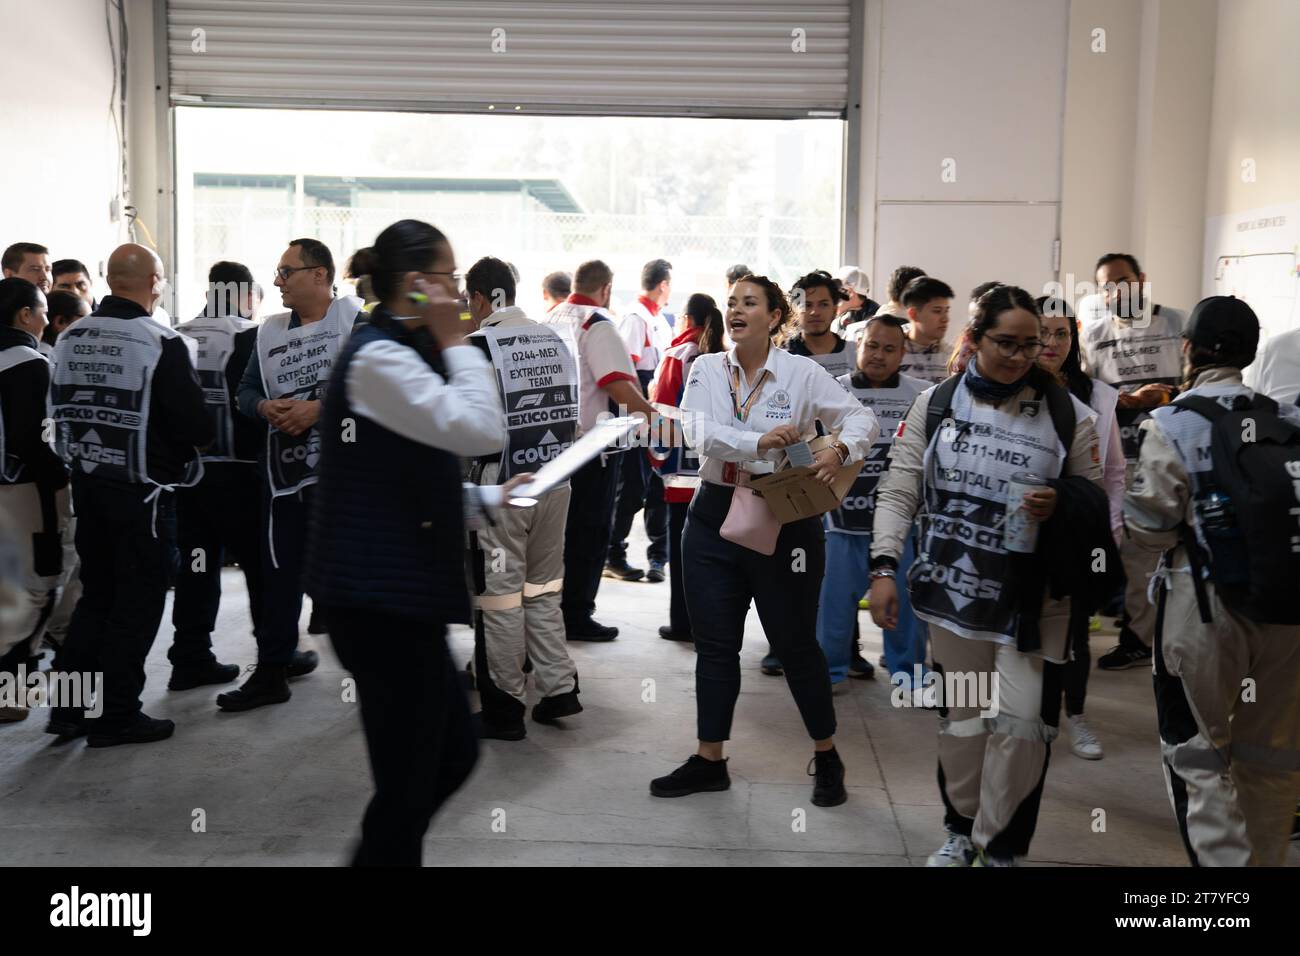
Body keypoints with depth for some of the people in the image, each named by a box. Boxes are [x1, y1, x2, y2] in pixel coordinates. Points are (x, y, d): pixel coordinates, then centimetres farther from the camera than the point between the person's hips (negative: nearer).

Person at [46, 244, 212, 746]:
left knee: (96, 593, 18)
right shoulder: (161, 344, -18)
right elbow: (196, 426, -18)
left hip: (86, 484, 7)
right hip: (142, 492, -6)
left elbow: (60, 411, 11)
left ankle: (70, 706, 22)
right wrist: (197, 438, 4)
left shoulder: (70, 338, 3)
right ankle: (115, 715, 12)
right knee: (138, 602, 5)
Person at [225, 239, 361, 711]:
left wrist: (319, 408, -18)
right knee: (279, 568, 9)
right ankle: (272, 668, 19)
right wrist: (266, 408, -6)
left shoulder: (356, 319, -6)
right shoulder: (269, 331, 14)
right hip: (284, 466, 6)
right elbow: (247, 390, 16)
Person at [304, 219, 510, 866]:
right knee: (408, 781, 0)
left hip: (398, 592, 10)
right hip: (380, 596, -10)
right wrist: (454, 343, -14)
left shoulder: (396, 353, 16)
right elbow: (482, 431, -24)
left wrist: (492, 496, 15)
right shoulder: (378, 357, -15)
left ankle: (382, 851, 31)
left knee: (453, 753, 18)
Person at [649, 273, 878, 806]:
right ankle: (709, 761, 23)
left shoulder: (802, 373, -5)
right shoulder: (705, 369, 2)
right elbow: (696, 430, -14)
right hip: (714, 517, 3)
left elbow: (862, 419, -4)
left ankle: (826, 757, 26)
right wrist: (759, 443, -27)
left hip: (783, 522, -3)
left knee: (795, 643, 6)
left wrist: (840, 449, -25)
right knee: (714, 646, 10)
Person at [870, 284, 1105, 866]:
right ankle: (961, 829, 36)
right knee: (959, 719, 13)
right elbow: (898, 491, 2)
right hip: (953, 591, 1)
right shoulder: (935, 403, 2)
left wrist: (1060, 502, -14)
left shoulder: (1067, 413, 1)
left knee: (1022, 723, -4)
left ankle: (1001, 848, 18)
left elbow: (1095, 499, 8)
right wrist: (884, 567, -7)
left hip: (1034, 599, -1)